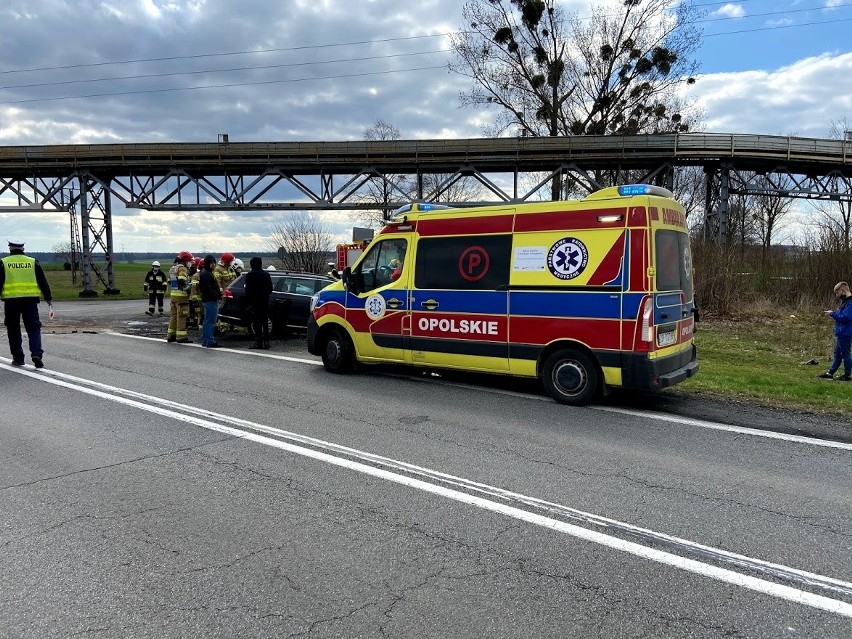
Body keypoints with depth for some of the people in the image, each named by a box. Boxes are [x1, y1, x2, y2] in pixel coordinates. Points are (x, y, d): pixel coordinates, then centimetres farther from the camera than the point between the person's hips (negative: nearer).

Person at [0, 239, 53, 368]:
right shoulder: (33, 262, 6)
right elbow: (43, 282, 8)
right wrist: (48, 298, 15)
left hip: (11, 300, 0)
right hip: (30, 300, 1)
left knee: (14, 330, 11)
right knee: (34, 328, 3)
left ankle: (18, 358, 13)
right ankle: (37, 354, -15)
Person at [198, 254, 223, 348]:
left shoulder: (208, 273, 20)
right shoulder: (206, 274, -14)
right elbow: (208, 289, -22)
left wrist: (218, 293, 11)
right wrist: (217, 295, -19)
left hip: (209, 300, 11)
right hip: (210, 301, -11)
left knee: (207, 321, 16)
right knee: (210, 322, -9)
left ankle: (205, 341, 23)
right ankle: (210, 341, -8)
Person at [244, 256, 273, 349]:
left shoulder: (250, 275, -7)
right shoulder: (266, 274, 6)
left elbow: (248, 290, -9)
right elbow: (270, 289, 11)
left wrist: (248, 302, -3)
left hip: (255, 302, -4)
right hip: (265, 302, 4)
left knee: (257, 323, -1)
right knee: (265, 322, 8)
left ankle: (258, 342, -3)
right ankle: (266, 342, 7)